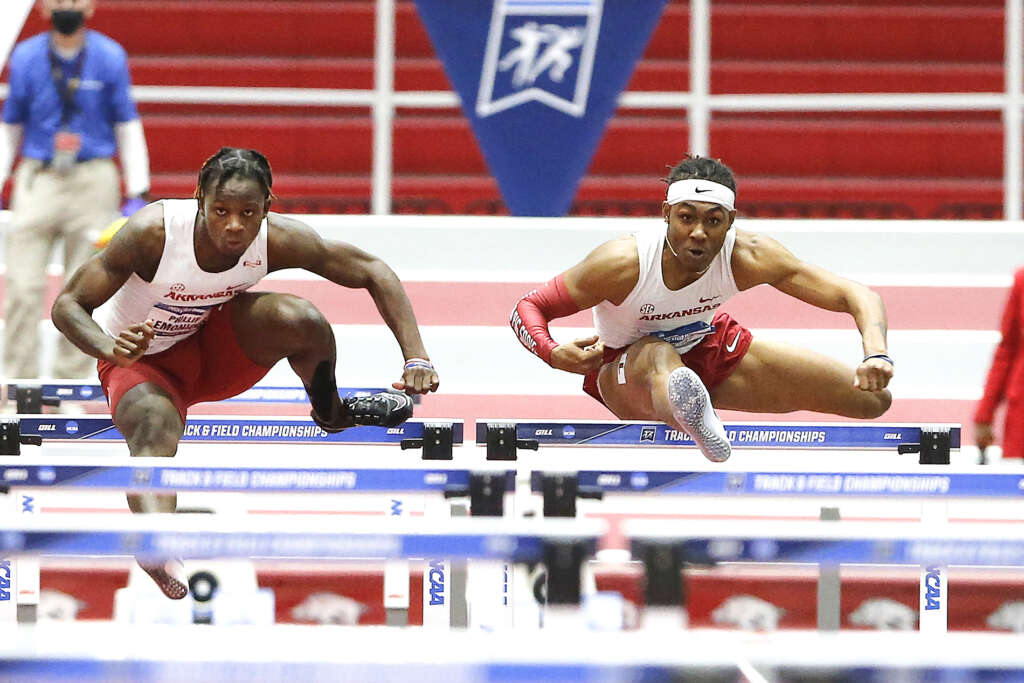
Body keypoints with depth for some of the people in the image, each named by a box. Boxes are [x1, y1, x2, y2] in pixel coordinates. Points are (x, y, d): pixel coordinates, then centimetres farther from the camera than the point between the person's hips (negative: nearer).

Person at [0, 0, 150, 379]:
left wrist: (137, 194, -1)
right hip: (37, 180, 0)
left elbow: (128, 127, 5)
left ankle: (72, 384, 9)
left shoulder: (110, 57, 1)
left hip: (94, 181, 0)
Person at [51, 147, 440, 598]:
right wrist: (112, 350, -46)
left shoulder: (278, 240, -21)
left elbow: (372, 272, -9)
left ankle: (331, 412, 8)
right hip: (142, 361, -3)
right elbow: (68, 305, -25)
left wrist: (416, 357, -18)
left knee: (300, 319, -25)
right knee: (155, 427, -37)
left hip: (213, 349, 3)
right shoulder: (152, 233, -30)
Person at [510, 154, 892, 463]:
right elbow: (527, 309, -25)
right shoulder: (624, 265, -33)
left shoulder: (747, 258, -26)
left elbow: (857, 296, -24)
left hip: (712, 352, 4)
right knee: (658, 356, -44)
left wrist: (876, 356, -44)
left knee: (874, 399, -1)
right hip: (625, 372, -4)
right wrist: (553, 355, -48)